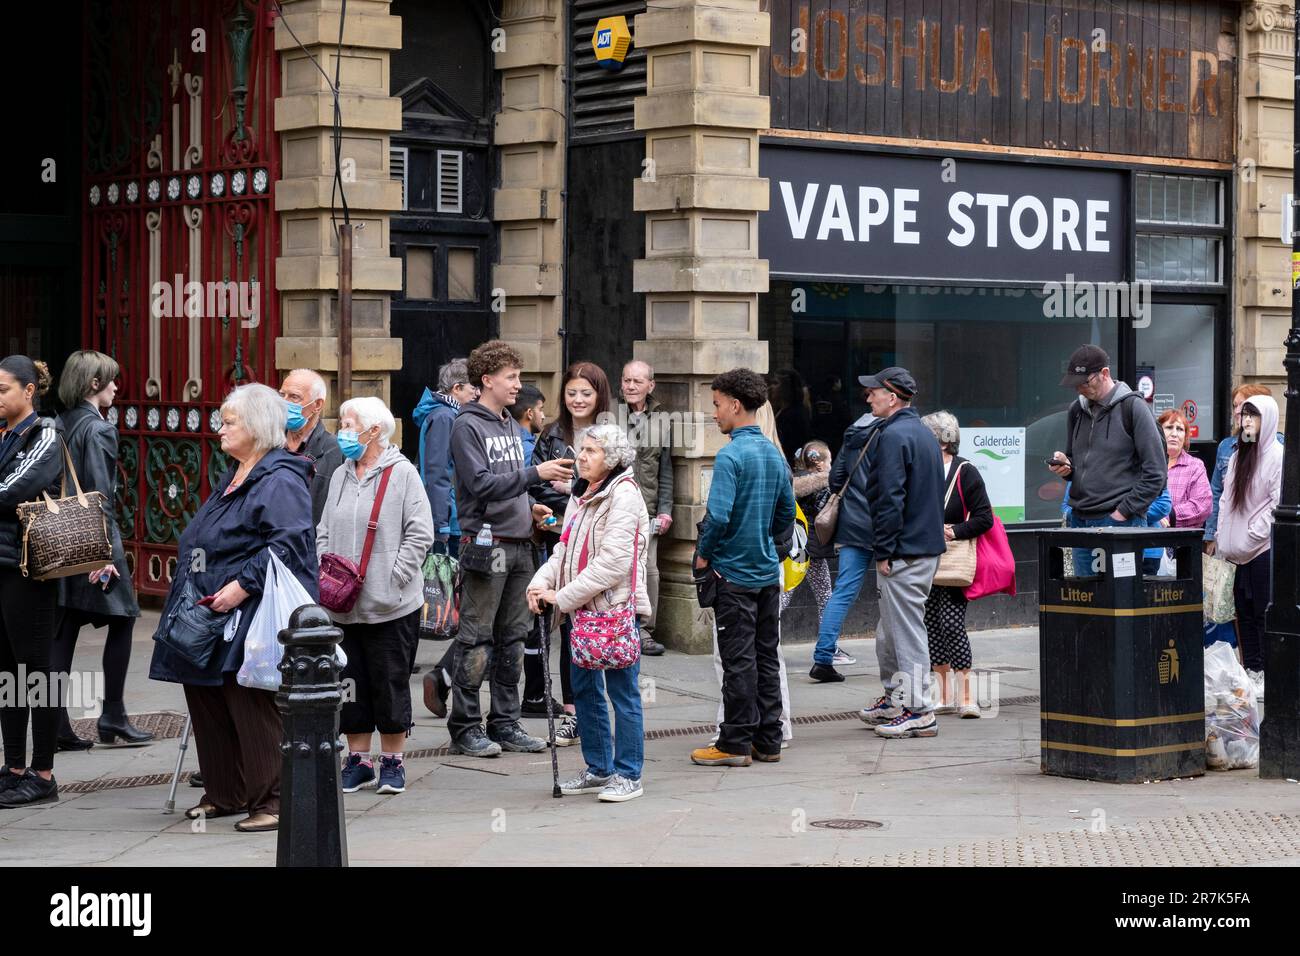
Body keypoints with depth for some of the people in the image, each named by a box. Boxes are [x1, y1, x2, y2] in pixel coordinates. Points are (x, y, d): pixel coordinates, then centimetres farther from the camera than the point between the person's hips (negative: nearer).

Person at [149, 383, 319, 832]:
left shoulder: (280, 482, -12)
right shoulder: (232, 479, 20)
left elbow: (288, 543, -23)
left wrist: (243, 585, -26)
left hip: (249, 614, -10)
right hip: (209, 611, 10)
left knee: (253, 707, -9)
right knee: (207, 702, 13)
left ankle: (273, 799, -2)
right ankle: (224, 793, 24)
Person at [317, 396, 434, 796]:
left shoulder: (401, 473, -6)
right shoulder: (340, 475, 12)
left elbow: (420, 534, -9)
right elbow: (324, 531, 18)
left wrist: (393, 576, -14)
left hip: (391, 605, -5)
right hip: (344, 606, 5)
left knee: (390, 684, 2)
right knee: (352, 685, 9)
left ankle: (392, 762, 14)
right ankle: (358, 761, 18)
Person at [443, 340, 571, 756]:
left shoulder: (509, 425, 17)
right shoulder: (467, 426, -8)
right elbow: (482, 485, -18)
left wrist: (530, 509, 7)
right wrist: (536, 473, -20)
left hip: (519, 544, 8)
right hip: (486, 544, -8)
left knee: (512, 638, 10)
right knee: (476, 639, -5)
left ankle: (505, 721, 16)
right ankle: (465, 727, 0)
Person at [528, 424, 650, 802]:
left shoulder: (623, 495, -13)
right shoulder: (581, 496, 15)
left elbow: (612, 562, -20)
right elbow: (564, 548, 14)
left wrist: (563, 597, -17)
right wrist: (541, 583, -5)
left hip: (616, 607, -9)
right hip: (583, 609, 9)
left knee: (622, 692, -2)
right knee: (584, 689, 14)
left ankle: (628, 774, 5)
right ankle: (599, 768, 24)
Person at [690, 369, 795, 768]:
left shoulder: (731, 456, -16)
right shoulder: (775, 454, 8)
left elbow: (718, 515, -22)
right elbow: (787, 512, 15)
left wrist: (703, 555, -8)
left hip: (734, 571, -7)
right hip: (769, 570, 7)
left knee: (739, 660, -2)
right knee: (767, 656, 11)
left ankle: (735, 743, 3)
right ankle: (768, 741, 16)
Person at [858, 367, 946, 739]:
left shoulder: (893, 436, -16)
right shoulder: (924, 433, 15)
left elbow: (889, 499, -21)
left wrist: (884, 551, -16)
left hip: (903, 551, -10)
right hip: (929, 546, 10)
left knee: (906, 630, -5)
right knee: (890, 629, 19)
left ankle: (918, 712, -2)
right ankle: (893, 697, 28)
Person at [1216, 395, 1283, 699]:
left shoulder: (1277, 456, -9)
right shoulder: (1238, 456, 16)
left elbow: (1279, 503, -13)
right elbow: (1226, 499, 19)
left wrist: (1254, 534, -13)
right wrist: (1223, 538, 10)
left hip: (1265, 548, -8)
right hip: (1241, 548, 8)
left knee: (1264, 611, -5)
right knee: (1244, 609, 9)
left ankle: (1266, 676, -1)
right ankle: (1251, 671, 16)